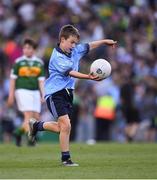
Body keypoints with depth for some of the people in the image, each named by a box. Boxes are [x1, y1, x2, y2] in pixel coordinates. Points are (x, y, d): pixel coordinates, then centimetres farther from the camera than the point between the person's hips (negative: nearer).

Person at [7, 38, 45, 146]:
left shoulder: (39, 63, 8)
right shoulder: (18, 62, 0)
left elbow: (41, 80, 8)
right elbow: (13, 79, 2)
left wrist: (43, 95, -2)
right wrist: (11, 96, -2)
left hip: (35, 92, 4)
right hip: (22, 91, -4)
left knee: (36, 118, 2)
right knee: (29, 116, -15)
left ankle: (18, 132, 22)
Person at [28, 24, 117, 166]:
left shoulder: (75, 51, 7)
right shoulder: (57, 57, -18)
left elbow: (88, 47, 26)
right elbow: (70, 72, -30)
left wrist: (104, 41, 27)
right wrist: (88, 77, -40)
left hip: (67, 92, 9)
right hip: (55, 93, -9)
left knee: (62, 128, 14)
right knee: (66, 125, -16)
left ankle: (36, 125, 38)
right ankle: (65, 158, -5)